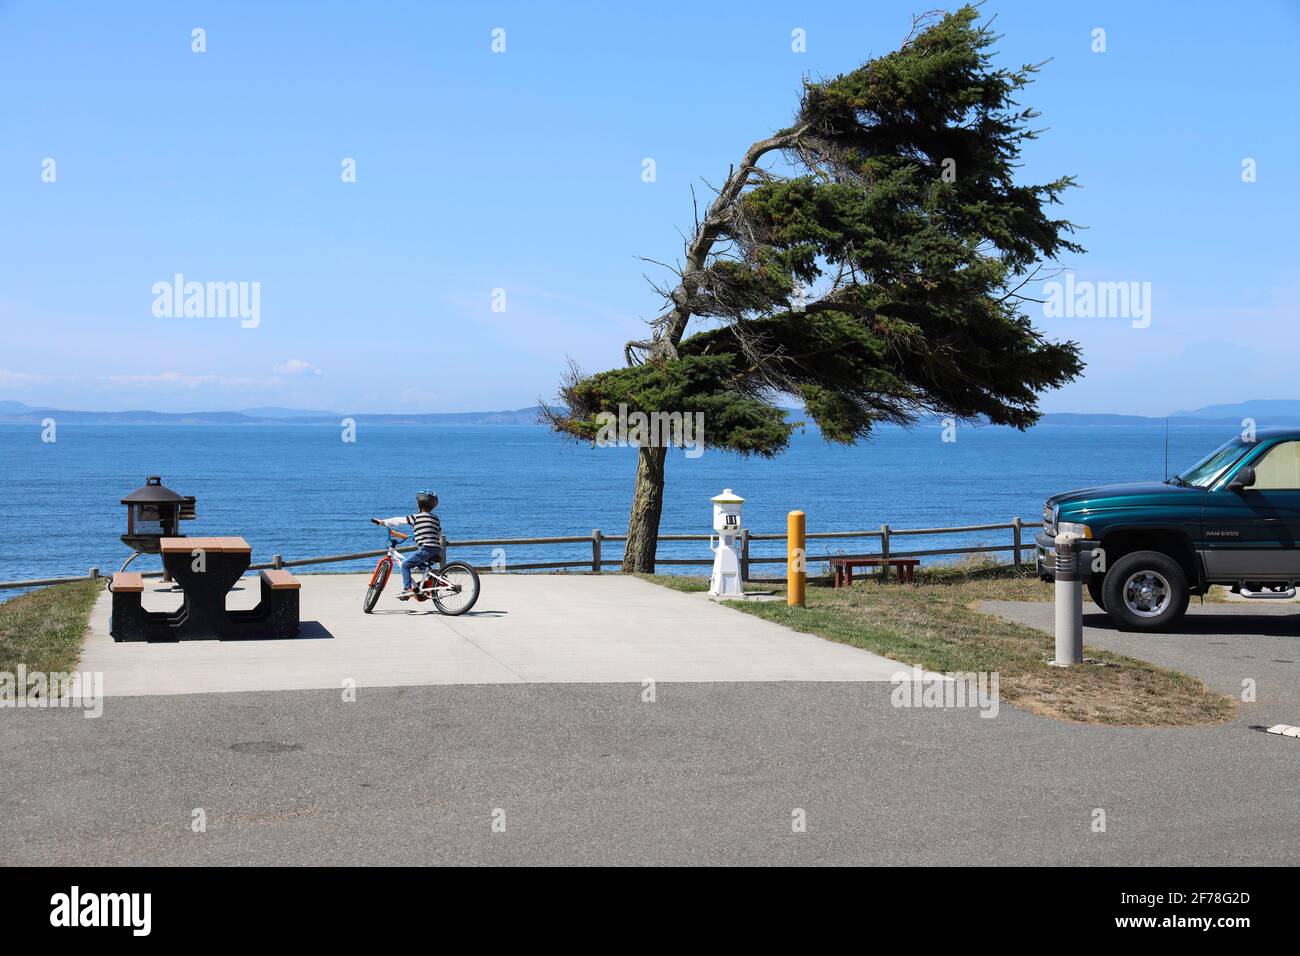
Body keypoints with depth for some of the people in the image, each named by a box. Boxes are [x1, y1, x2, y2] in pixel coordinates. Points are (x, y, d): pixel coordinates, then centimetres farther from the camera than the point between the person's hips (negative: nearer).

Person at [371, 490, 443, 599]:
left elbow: (398, 520, 6)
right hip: (436, 551, 7)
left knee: (405, 564, 2)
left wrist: (382, 522, 18)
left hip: (426, 548, -7)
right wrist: (440, 553, 34)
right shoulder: (435, 518, 18)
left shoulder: (417, 517, -1)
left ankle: (407, 589, -9)